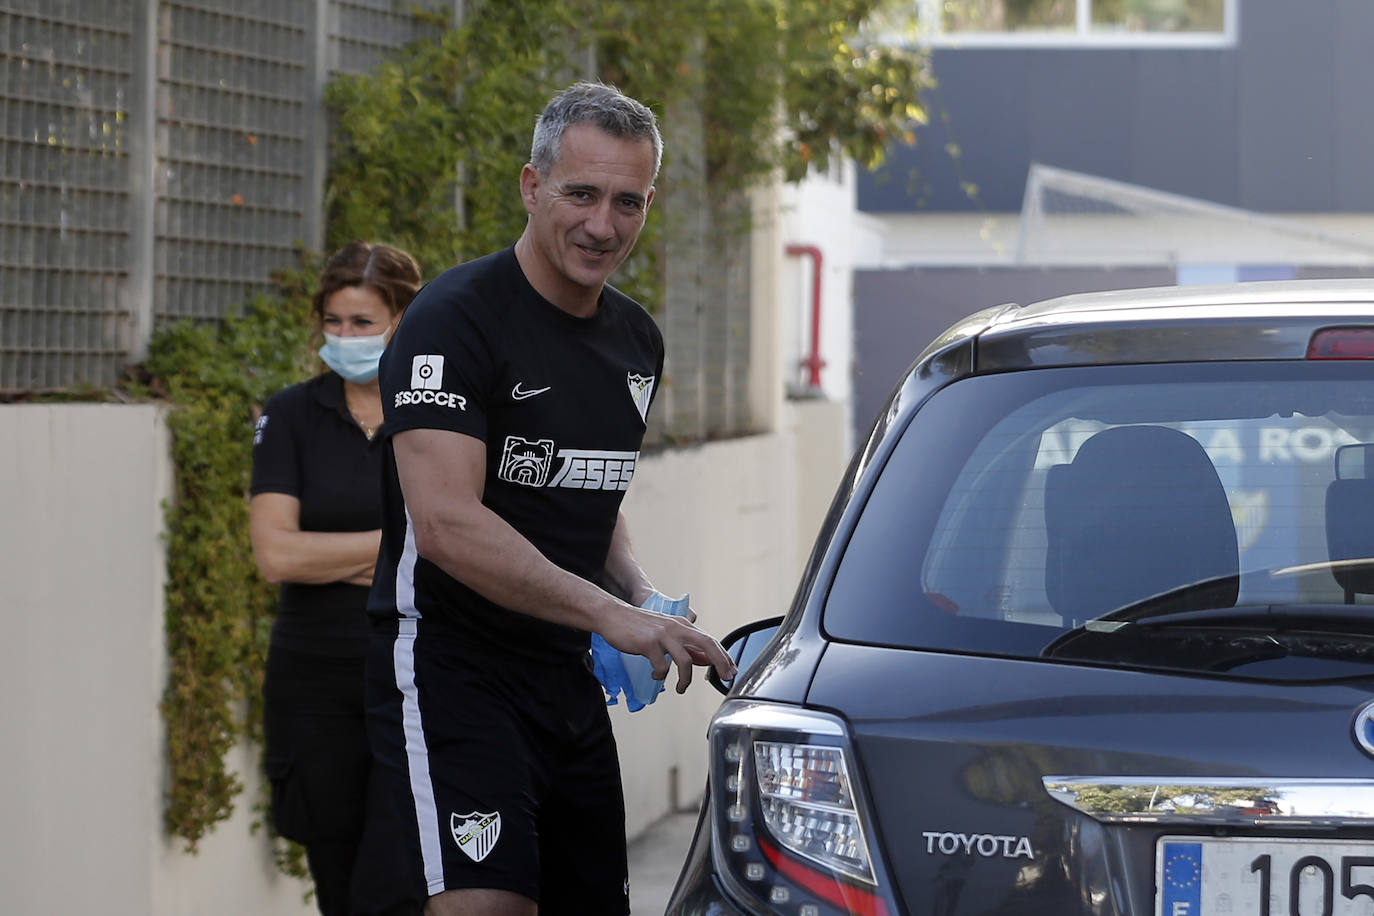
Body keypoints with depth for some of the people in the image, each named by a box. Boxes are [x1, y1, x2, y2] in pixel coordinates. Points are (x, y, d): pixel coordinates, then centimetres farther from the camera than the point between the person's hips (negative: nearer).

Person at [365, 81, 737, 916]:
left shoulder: (637, 340, 13)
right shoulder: (456, 320, -14)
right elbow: (447, 523, -24)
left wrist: (643, 595, 4)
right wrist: (608, 612, -27)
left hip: (566, 675, 8)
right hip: (451, 665, -8)